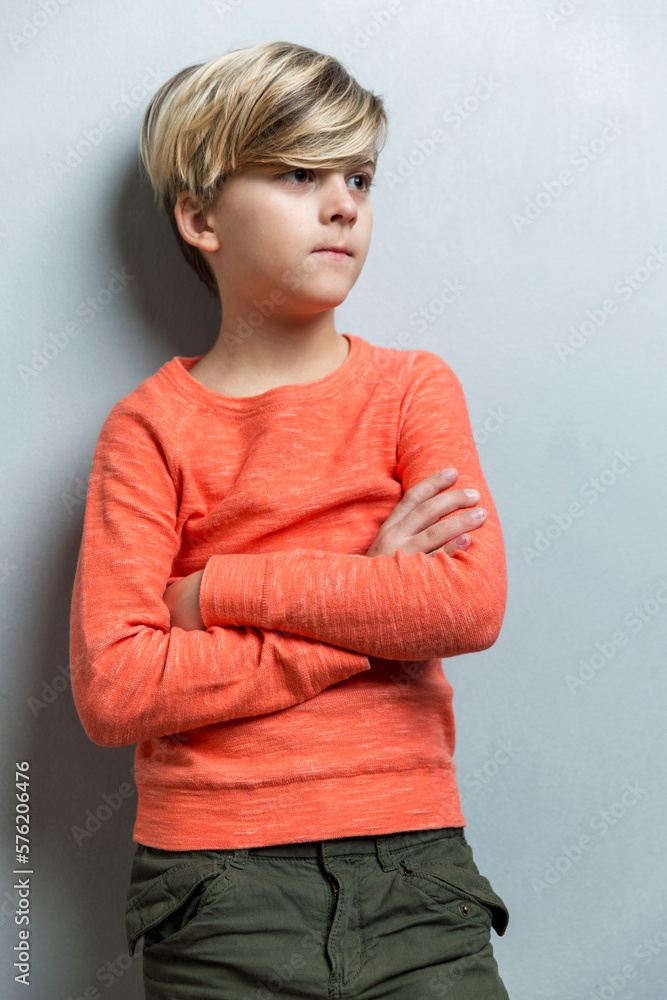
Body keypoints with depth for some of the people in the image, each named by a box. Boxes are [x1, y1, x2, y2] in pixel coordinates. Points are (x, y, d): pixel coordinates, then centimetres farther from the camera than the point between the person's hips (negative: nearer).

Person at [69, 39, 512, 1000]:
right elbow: (111, 688, -11)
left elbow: (473, 603, -10)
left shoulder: (412, 387, 5)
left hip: (415, 859, 2)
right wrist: (371, 600, -11)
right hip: (217, 879, -1)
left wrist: (217, 586, -10)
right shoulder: (151, 425, 0)